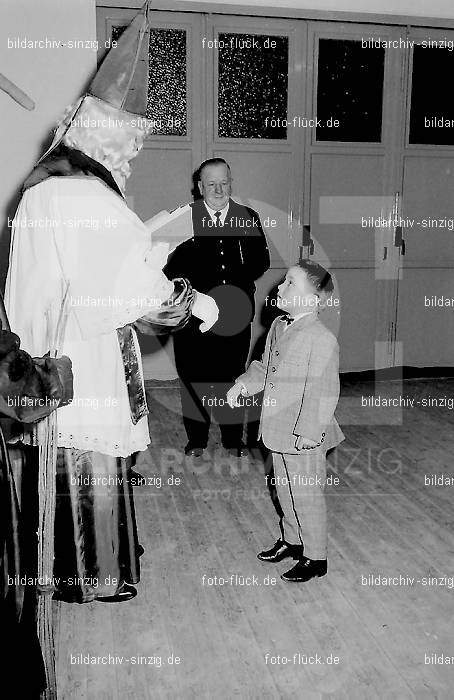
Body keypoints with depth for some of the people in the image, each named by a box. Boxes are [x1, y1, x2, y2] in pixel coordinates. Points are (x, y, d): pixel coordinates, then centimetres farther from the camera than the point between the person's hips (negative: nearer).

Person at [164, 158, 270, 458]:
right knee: (193, 378, 9)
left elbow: (261, 261, 8)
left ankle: (234, 439, 27)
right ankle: (197, 439, 26)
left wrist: (238, 284, -7)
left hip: (236, 313, 2)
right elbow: (171, 267, -4)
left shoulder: (249, 217, 7)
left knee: (233, 377, 11)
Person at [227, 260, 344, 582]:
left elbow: (324, 393, -22)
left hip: (304, 437, -8)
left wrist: (309, 433, -22)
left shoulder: (322, 340, -22)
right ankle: (291, 540, 43)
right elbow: (264, 367, 17)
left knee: (307, 496, 7)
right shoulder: (279, 326, 5)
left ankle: (315, 558, 24)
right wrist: (244, 383, 0)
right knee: (285, 490, 23)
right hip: (280, 432, 8)